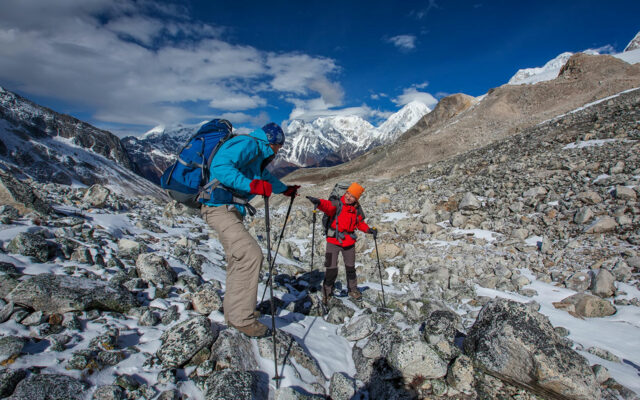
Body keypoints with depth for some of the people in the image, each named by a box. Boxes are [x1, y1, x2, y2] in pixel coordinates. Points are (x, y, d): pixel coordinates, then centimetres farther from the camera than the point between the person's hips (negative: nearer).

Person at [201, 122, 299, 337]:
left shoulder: (258, 154, 23)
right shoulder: (248, 144, -10)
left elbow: (266, 178, 42)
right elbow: (219, 166, -26)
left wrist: (286, 190, 54)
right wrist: (251, 185, -33)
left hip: (231, 210, 11)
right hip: (220, 208, -11)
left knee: (239, 260, 14)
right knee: (251, 255, -20)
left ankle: (232, 314, 27)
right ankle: (242, 319, -12)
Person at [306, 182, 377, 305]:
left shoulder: (357, 209, 3)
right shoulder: (337, 204, -12)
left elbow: (360, 223, 17)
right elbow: (327, 205, -33)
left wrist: (369, 229, 0)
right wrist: (318, 202, -55)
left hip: (349, 242, 4)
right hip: (333, 241, -4)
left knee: (350, 268, 18)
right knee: (331, 269, -6)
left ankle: (352, 289, 40)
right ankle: (327, 293, 16)